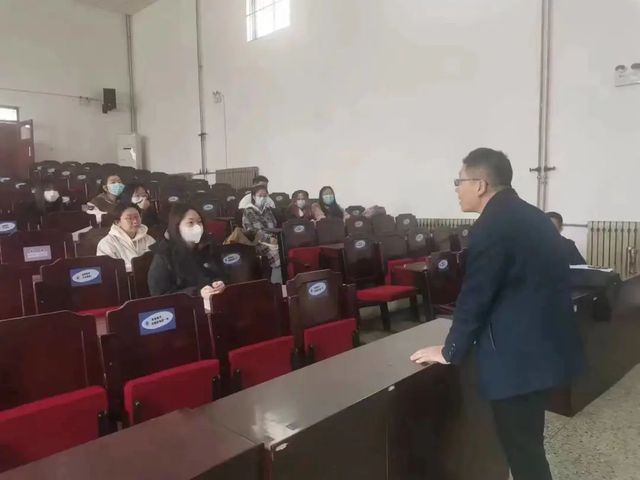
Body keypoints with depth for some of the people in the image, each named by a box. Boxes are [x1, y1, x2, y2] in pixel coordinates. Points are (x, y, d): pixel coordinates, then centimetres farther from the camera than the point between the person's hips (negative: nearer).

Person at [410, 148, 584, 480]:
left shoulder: (491, 227, -19)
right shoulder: (531, 216, 9)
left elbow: (474, 297, -16)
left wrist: (450, 352, -4)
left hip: (519, 354, -9)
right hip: (544, 345, 10)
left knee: (522, 448, 6)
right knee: (527, 441, 24)